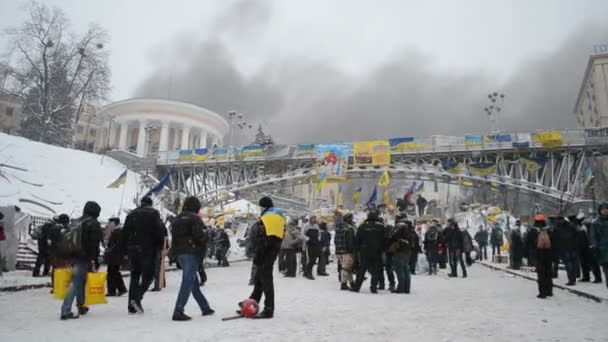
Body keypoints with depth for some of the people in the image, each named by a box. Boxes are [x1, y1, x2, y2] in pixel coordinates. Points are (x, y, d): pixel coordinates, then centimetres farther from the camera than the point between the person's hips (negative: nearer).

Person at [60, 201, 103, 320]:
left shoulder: (75, 222, 16)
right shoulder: (94, 224, -8)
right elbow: (94, 244, -14)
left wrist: (69, 257, 21)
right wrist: (94, 260, -12)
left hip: (72, 255, 8)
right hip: (84, 257, -8)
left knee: (79, 280, 18)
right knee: (76, 282, -6)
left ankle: (81, 306, 27)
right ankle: (66, 311, -10)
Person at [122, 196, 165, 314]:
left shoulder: (131, 214, 16)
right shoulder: (153, 213, 0)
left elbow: (125, 232, 13)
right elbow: (160, 231, -8)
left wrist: (125, 249, 16)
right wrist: (160, 246, -1)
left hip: (132, 248, 5)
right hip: (148, 248, -5)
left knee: (134, 275, 12)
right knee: (148, 275, 2)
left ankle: (131, 306, 10)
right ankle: (137, 298, -18)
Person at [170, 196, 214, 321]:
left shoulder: (177, 219, 16)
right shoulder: (194, 218, -10)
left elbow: (174, 236, 19)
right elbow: (199, 235, -18)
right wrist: (207, 238, 0)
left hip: (179, 253, 9)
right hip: (191, 252, -9)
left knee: (193, 281, 14)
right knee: (188, 281, -6)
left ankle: (205, 307, 22)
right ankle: (178, 311, -9)